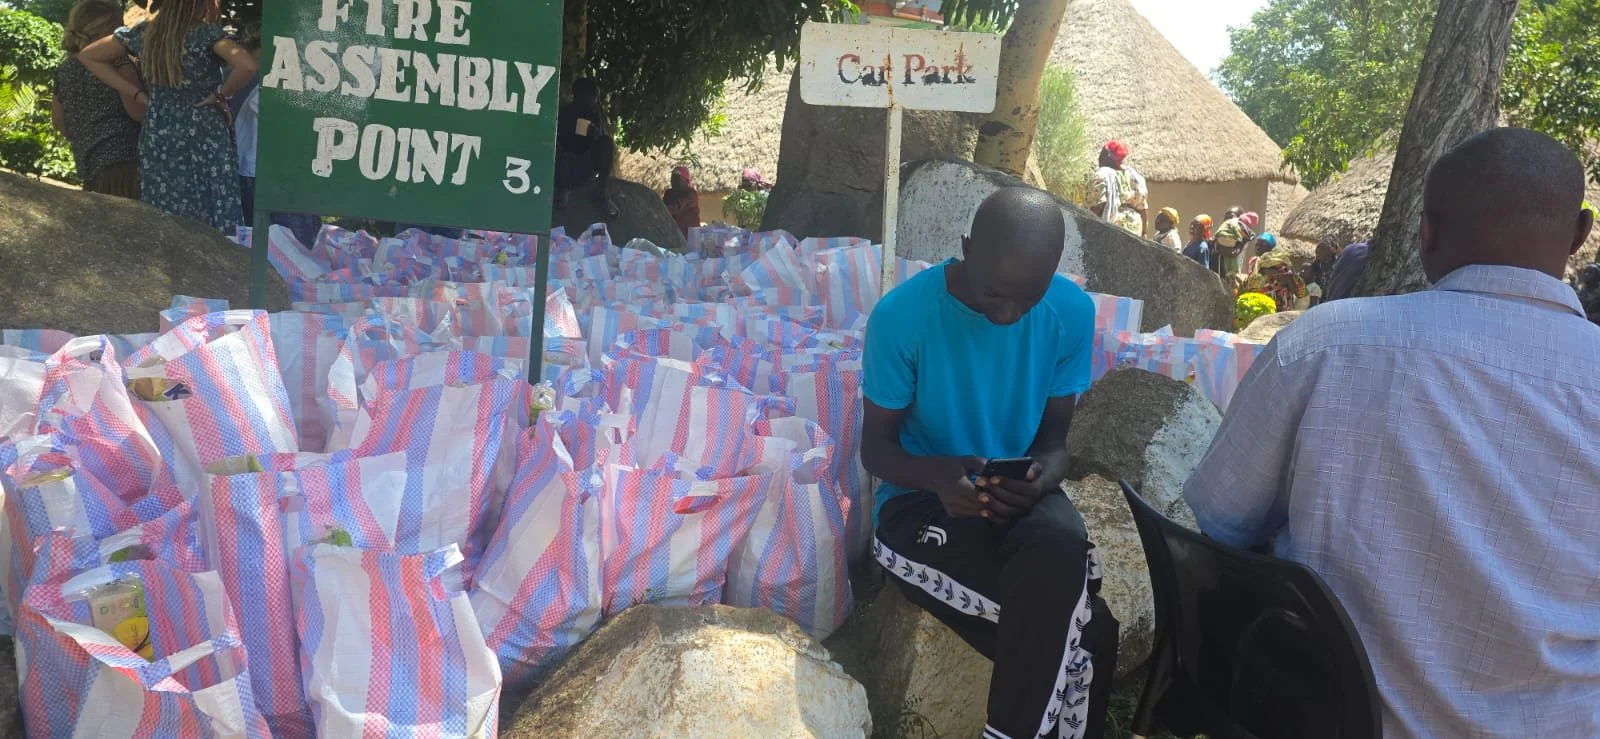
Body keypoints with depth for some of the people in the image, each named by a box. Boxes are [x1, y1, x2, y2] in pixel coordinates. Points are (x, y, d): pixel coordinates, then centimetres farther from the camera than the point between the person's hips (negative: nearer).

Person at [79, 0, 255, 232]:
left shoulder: (144, 33, 8)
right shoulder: (206, 32, -7)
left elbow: (88, 56, 16)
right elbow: (247, 66, -24)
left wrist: (138, 93, 9)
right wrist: (221, 94, -7)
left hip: (158, 138, 5)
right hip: (205, 136, -5)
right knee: (211, 220, -2)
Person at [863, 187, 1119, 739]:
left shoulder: (1072, 312, -7)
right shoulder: (902, 314, -16)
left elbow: (1054, 435, 3)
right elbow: (876, 446, -7)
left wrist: (1045, 472, -22)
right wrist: (935, 473, -29)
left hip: (1021, 497, 3)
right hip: (921, 499, -3)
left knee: (1063, 545, -34)